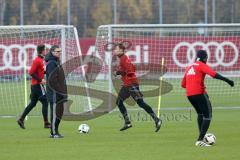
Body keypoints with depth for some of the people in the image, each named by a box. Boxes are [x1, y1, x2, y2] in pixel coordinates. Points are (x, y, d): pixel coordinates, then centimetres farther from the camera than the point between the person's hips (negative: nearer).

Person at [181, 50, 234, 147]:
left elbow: (183, 84, 22)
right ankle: (200, 140, -15)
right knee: (207, 116, -4)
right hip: (199, 94, -8)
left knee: (200, 113, 26)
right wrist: (227, 80, -24)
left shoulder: (189, 67, 20)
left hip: (189, 94, 8)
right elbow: (213, 74, -20)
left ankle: (201, 137, 24)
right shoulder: (202, 65, -2)